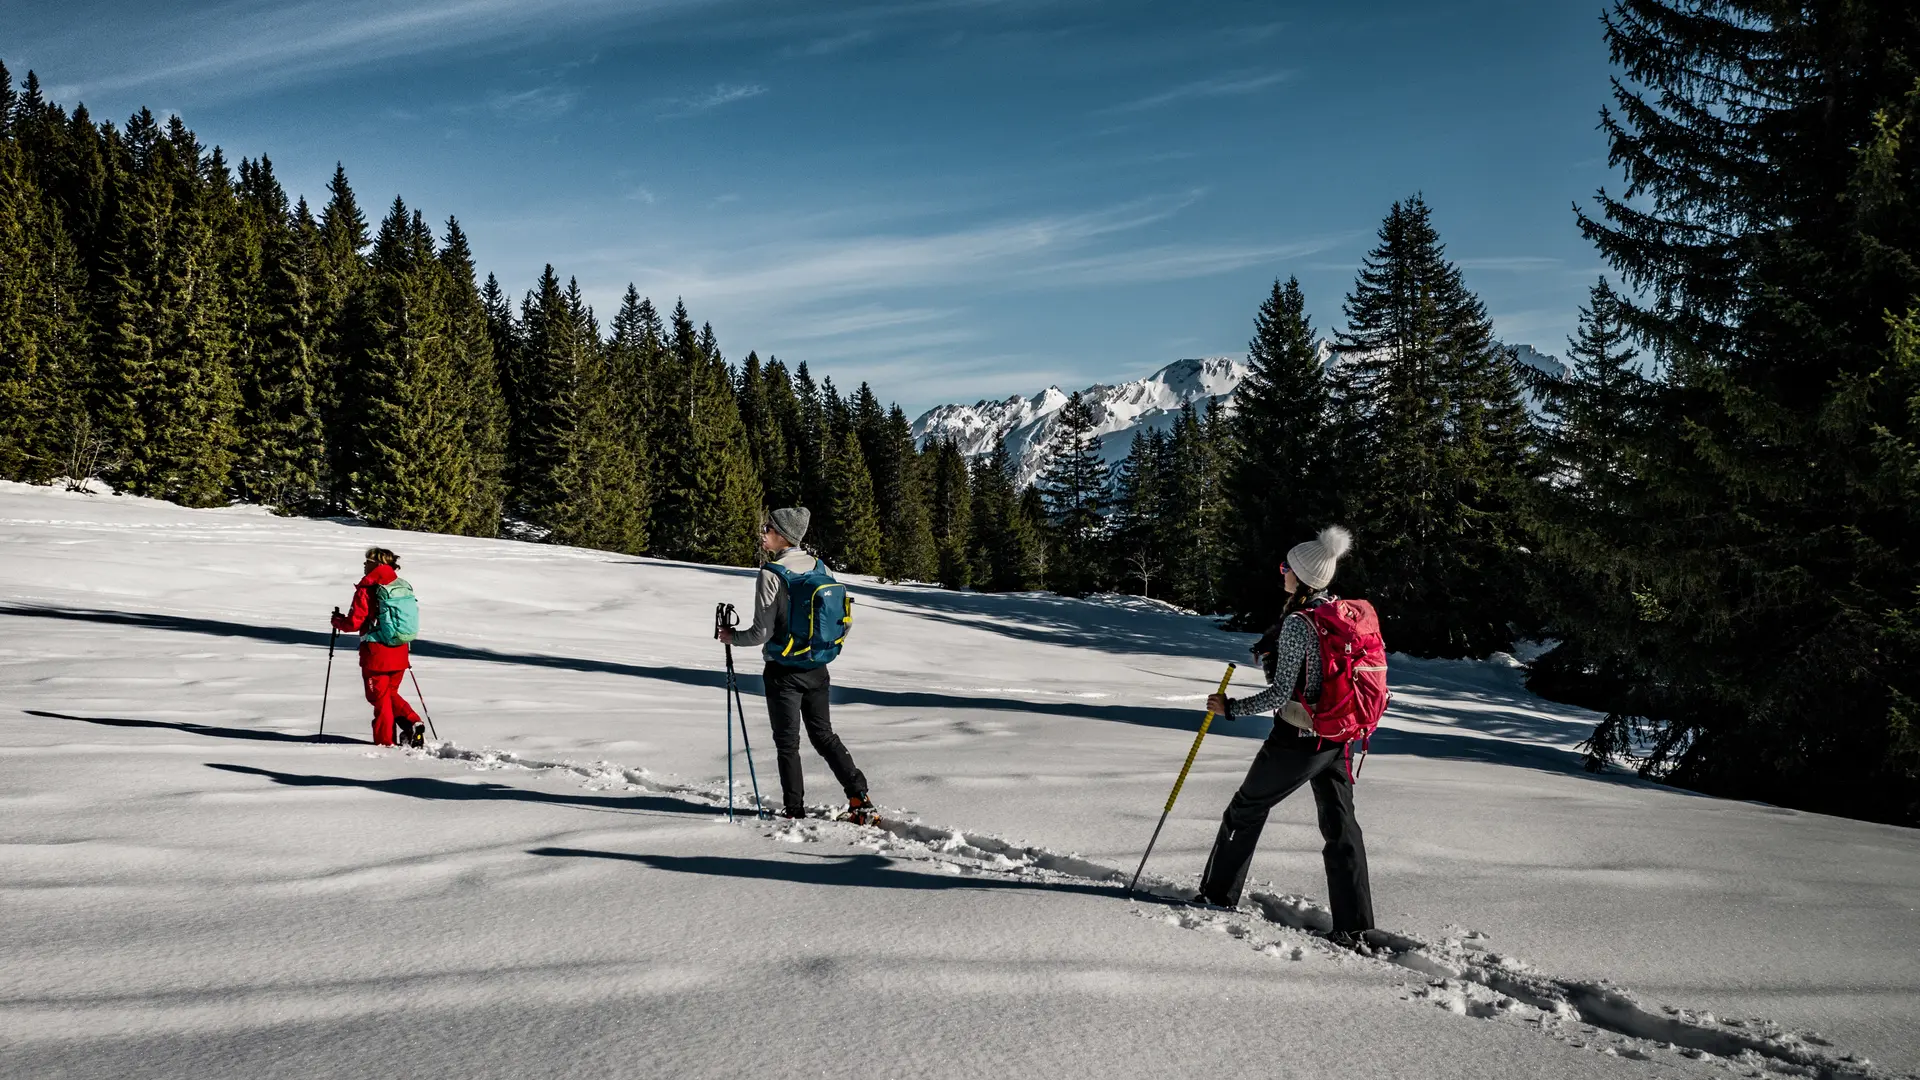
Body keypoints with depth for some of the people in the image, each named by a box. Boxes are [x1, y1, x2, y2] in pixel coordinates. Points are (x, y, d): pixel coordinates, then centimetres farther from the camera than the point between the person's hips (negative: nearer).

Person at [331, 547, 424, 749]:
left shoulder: (366, 589, -13)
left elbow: (354, 623, -12)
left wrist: (337, 621, 9)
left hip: (377, 652, -6)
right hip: (399, 652, 6)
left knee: (379, 696, 6)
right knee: (391, 693, 21)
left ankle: (385, 741, 10)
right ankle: (413, 724, 3)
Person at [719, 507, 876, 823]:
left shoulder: (772, 574, -17)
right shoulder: (818, 567, 1)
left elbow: (761, 632, -16)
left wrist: (732, 637, 1)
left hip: (784, 672, -6)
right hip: (817, 669, 6)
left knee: (787, 743, 8)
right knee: (824, 735, 16)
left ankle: (794, 811, 13)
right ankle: (860, 800, 10)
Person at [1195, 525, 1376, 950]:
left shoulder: (1296, 623, -20)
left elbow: (1281, 693, -21)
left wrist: (1231, 708, -13)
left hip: (1296, 738, -7)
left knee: (1246, 809, 12)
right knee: (1340, 826, 10)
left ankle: (1218, 898, 23)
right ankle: (1354, 930, 10)